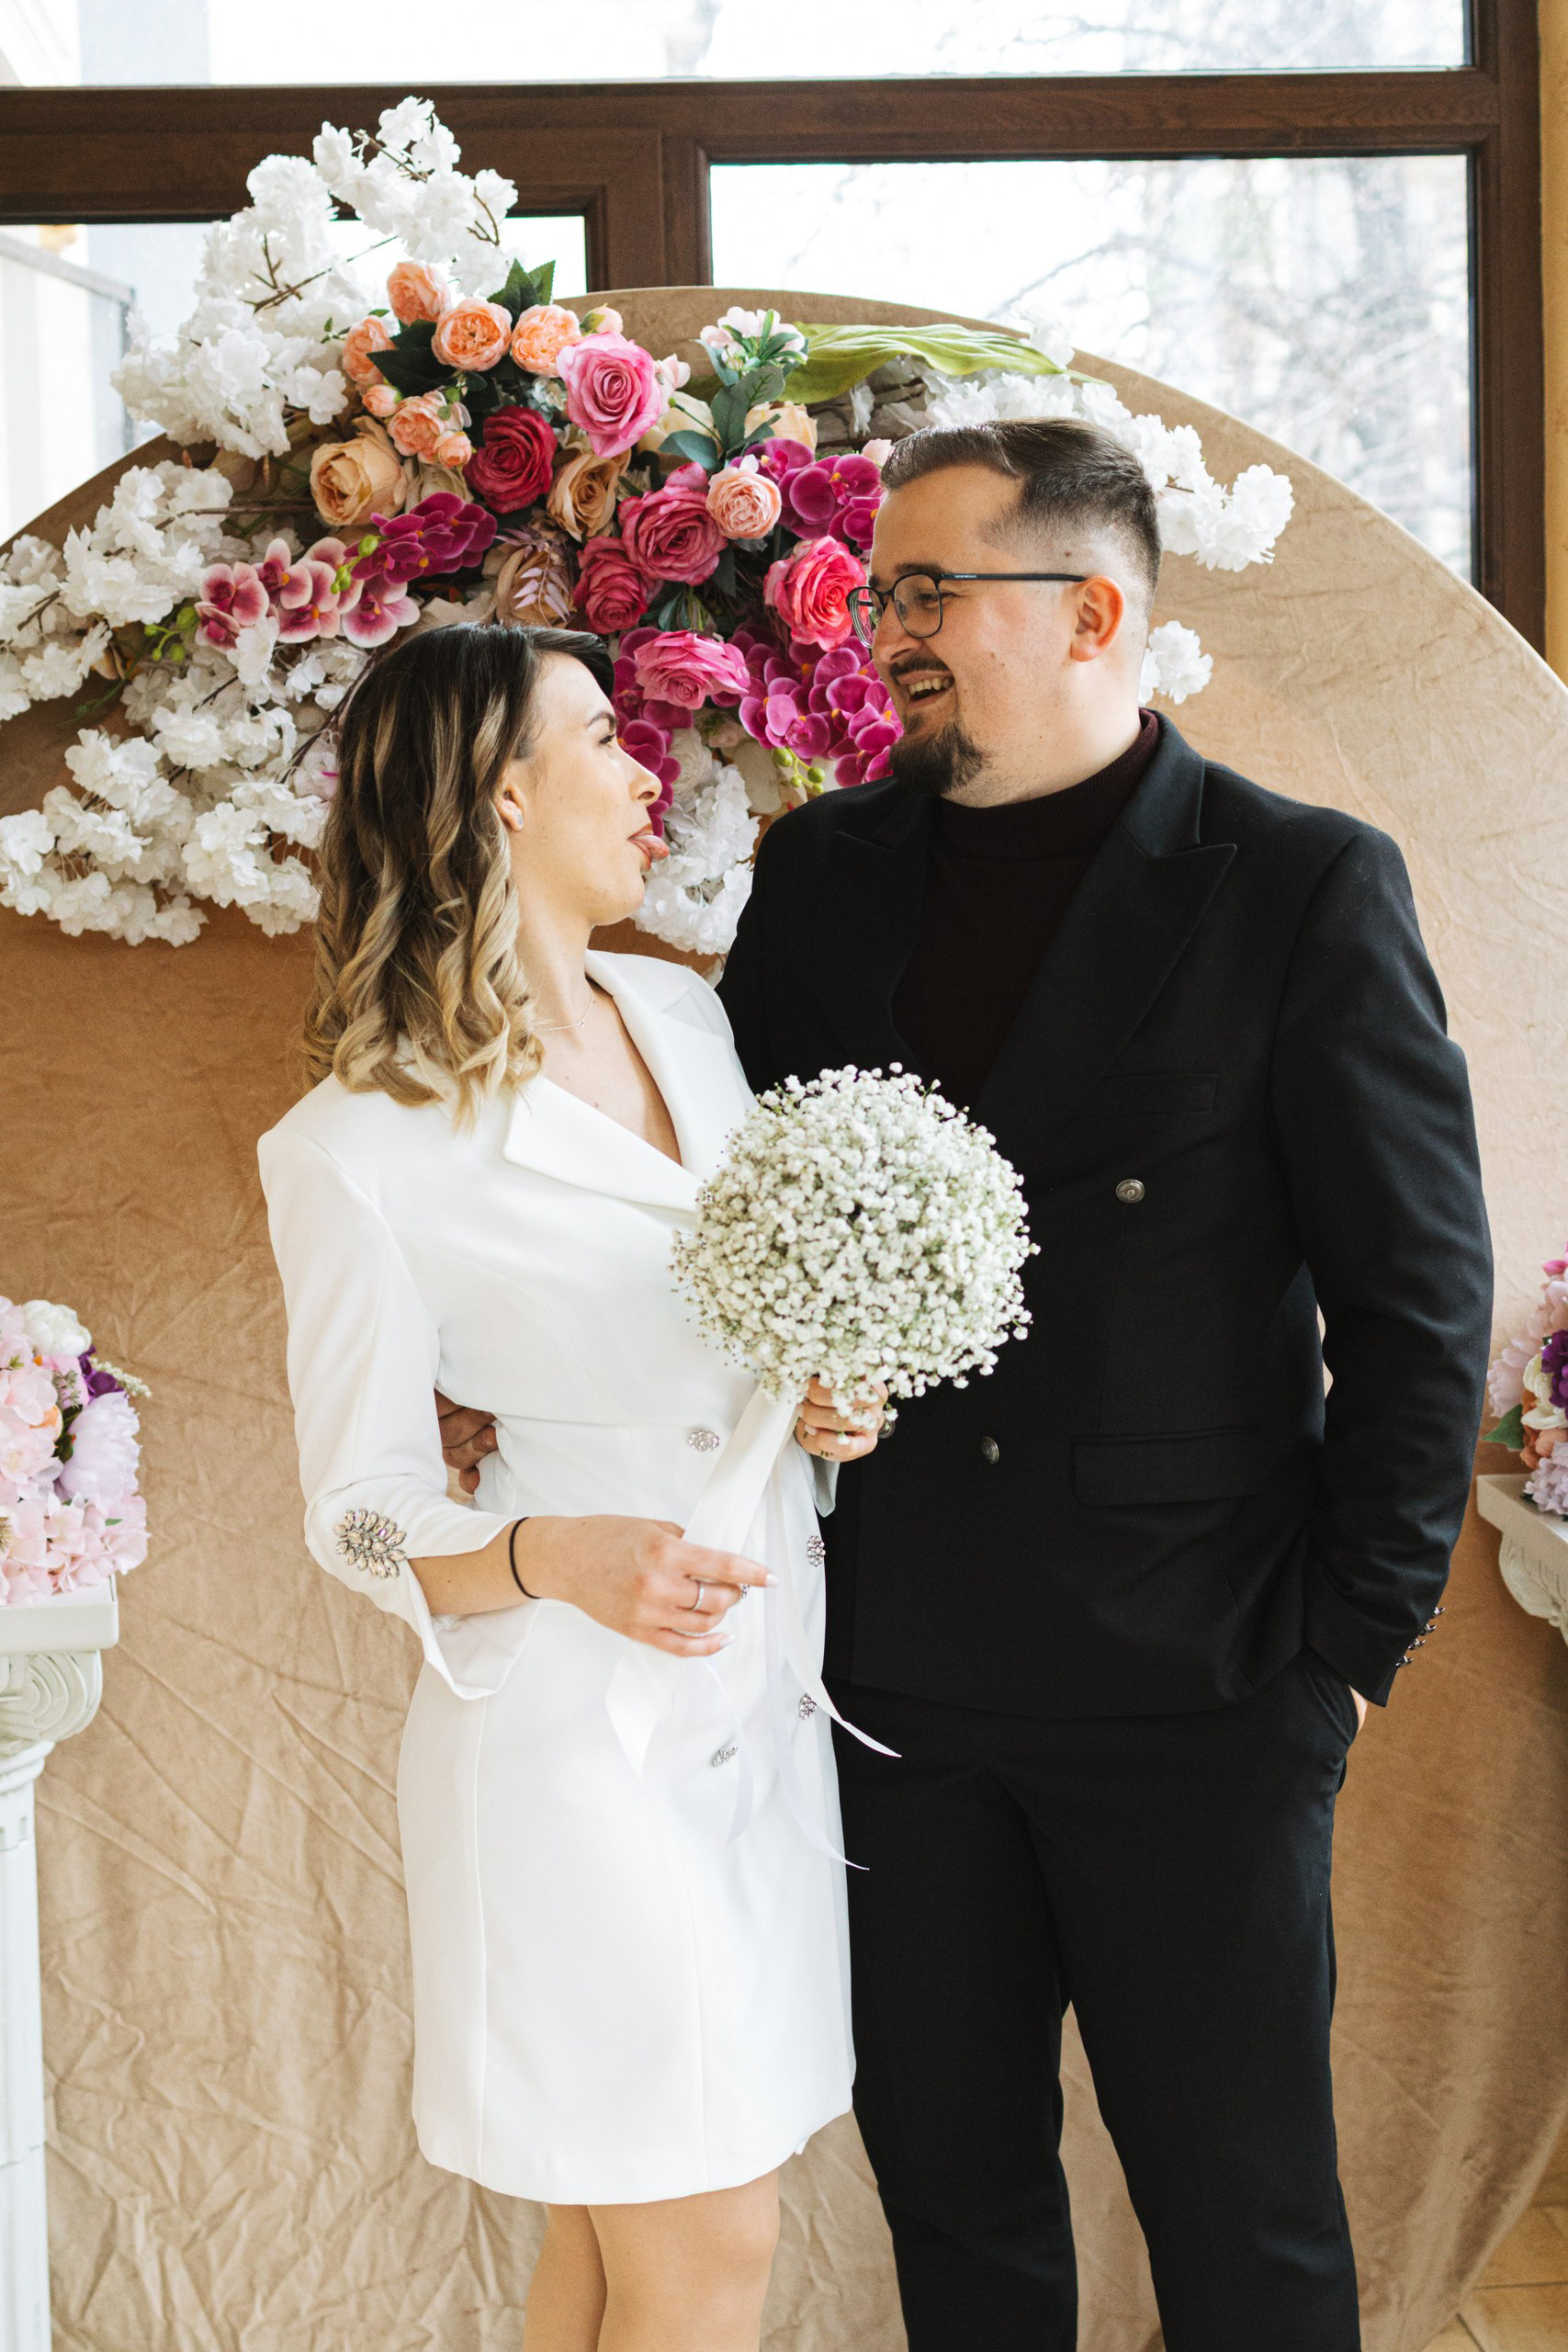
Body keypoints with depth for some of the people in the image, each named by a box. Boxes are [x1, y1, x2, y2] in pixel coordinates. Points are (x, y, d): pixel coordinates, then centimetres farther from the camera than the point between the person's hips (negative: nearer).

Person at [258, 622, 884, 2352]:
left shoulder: (685, 1019, 7)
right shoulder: (361, 1150, -13)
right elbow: (361, 1508, -8)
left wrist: (826, 1397, -2)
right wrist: (553, 1556, -26)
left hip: (760, 1684, 6)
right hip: (581, 1724, -6)